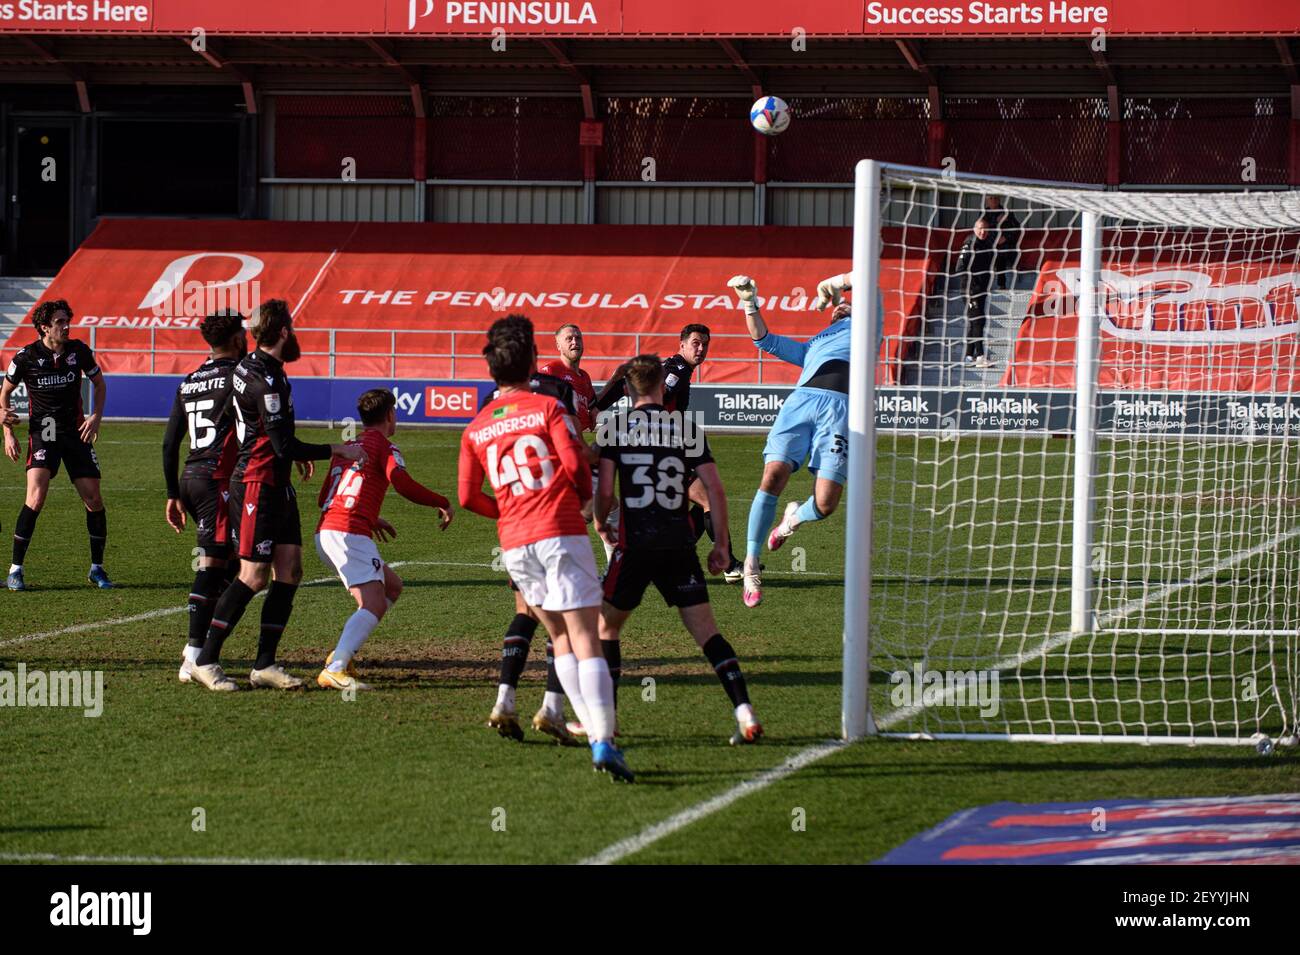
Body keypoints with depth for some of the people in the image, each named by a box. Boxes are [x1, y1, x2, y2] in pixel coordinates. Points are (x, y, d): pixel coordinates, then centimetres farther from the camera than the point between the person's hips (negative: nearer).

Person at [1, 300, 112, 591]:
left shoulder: (79, 351, -1)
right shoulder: (26, 357, -8)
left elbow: (99, 383, 14)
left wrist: (96, 416, -1)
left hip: (76, 432, 3)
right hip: (42, 433, -3)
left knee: (94, 499, -1)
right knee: (36, 498, -19)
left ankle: (97, 568, 16)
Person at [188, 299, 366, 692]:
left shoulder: (251, 368, 10)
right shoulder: (265, 380, -20)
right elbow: (285, 446, -21)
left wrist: (295, 455, 30)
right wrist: (337, 450, -12)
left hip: (277, 487, 10)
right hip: (257, 486, -10)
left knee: (289, 571, 6)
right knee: (254, 577, -8)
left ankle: (264, 664, 8)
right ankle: (205, 661, -2)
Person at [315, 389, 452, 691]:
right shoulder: (383, 446, 1)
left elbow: (324, 497, 31)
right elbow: (402, 483, -17)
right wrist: (442, 503, -4)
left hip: (325, 533, 9)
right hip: (350, 534, -9)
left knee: (392, 586, 21)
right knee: (373, 605, -16)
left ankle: (343, 653, 11)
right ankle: (335, 670, -32)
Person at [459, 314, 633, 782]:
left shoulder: (475, 430, 11)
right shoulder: (547, 408, -2)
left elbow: (467, 497, 6)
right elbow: (576, 464, -10)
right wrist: (584, 495, 12)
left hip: (514, 544, 4)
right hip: (560, 533, -4)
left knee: (561, 638, 17)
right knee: (586, 641, -9)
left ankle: (593, 731, 10)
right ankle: (603, 740, -22)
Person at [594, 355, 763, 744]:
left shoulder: (616, 426, 1)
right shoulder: (687, 429, 6)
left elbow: (604, 492, -4)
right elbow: (715, 488, 2)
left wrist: (600, 523, 17)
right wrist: (722, 544, 10)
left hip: (635, 542, -2)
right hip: (680, 544, 2)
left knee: (607, 624, 16)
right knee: (706, 631, 3)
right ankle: (744, 711, -11)